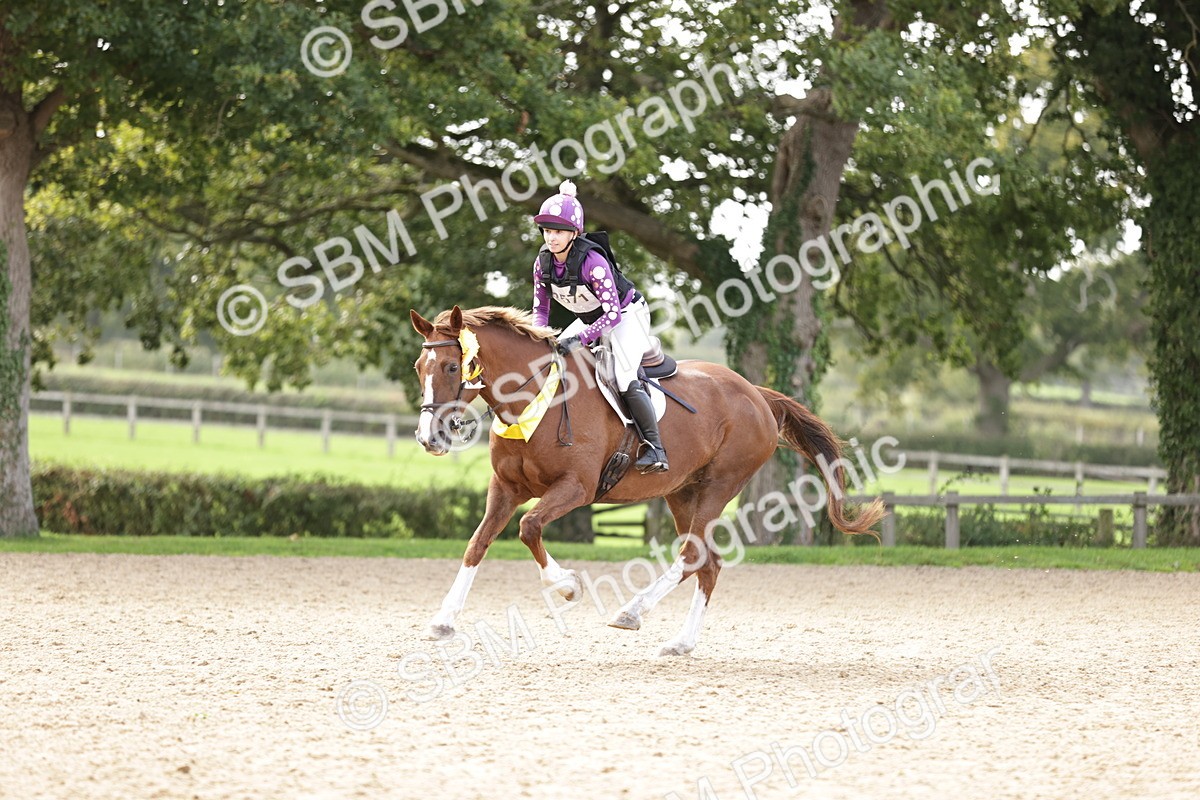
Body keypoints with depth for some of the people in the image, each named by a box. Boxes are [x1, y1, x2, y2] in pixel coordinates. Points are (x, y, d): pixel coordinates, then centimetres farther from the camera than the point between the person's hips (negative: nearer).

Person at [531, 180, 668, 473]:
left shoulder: (592, 262, -33)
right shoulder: (543, 262, -12)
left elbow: (613, 313, -31)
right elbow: (540, 307, 1)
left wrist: (580, 338, -39)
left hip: (627, 315, -8)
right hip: (590, 319, 8)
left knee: (624, 379, -24)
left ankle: (656, 450, -19)